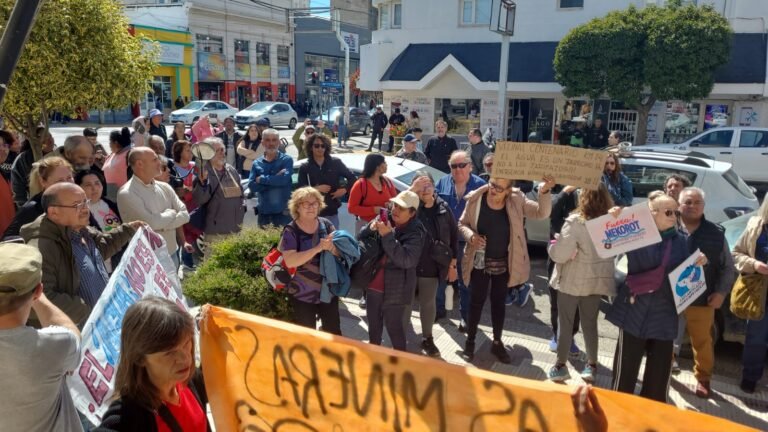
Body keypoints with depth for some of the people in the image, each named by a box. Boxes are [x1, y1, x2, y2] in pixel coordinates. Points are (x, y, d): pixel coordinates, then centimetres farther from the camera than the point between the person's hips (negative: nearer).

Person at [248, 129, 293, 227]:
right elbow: (252, 186, -4)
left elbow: (284, 179, -17)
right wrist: (275, 179, -13)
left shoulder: (287, 160, 0)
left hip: (283, 210, -3)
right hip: (264, 211, 3)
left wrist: (261, 179, -7)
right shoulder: (256, 163, 8)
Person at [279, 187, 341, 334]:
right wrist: (319, 248, -30)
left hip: (328, 291, 3)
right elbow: (290, 261, -24)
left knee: (334, 332, 14)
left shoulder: (326, 224, -1)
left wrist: (332, 247, -25)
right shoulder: (291, 231, -12)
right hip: (303, 294, -3)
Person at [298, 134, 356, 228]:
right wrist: (316, 188, -14)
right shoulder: (304, 168, 3)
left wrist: (344, 189, -5)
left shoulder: (336, 162, 4)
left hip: (332, 212, 1)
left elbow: (351, 177, 11)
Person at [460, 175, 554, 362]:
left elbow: (542, 213, -15)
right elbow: (462, 224, -1)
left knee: (499, 302, 15)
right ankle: (470, 341, 27)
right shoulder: (475, 199, -13)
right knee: (477, 302, 9)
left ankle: (497, 342, 31)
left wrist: (545, 192, -31)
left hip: (504, 263, 1)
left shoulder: (517, 201, -10)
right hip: (480, 261, -1)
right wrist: (471, 235, -22)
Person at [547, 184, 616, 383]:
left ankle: (560, 366, 16)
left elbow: (560, 254, -23)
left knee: (566, 323, 9)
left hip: (573, 281, -5)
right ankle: (591, 365, 26)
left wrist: (554, 244, -3)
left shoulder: (575, 222, -22)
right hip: (597, 281, 5)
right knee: (590, 323, 17)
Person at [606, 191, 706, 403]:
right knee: (626, 368, 6)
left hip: (664, 315, 3)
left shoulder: (683, 240, 6)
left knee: (660, 372, 10)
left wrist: (699, 263, -6)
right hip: (634, 312, -3)